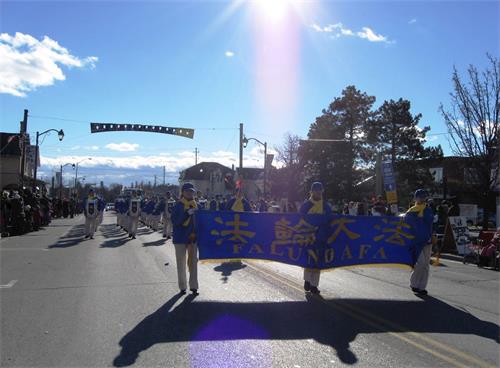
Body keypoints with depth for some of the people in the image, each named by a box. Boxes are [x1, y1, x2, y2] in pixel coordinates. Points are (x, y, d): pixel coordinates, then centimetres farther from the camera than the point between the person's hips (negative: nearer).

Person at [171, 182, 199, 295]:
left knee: (193, 262, 6)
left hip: (193, 237, 4)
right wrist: (187, 214, -27)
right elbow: (175, 222, -17)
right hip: (180, 238, -4)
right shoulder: (178, 206, -7)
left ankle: (194, 286, 14)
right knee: (181, 263, 6)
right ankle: (182, 287, 17)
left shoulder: (195, 205, 6)